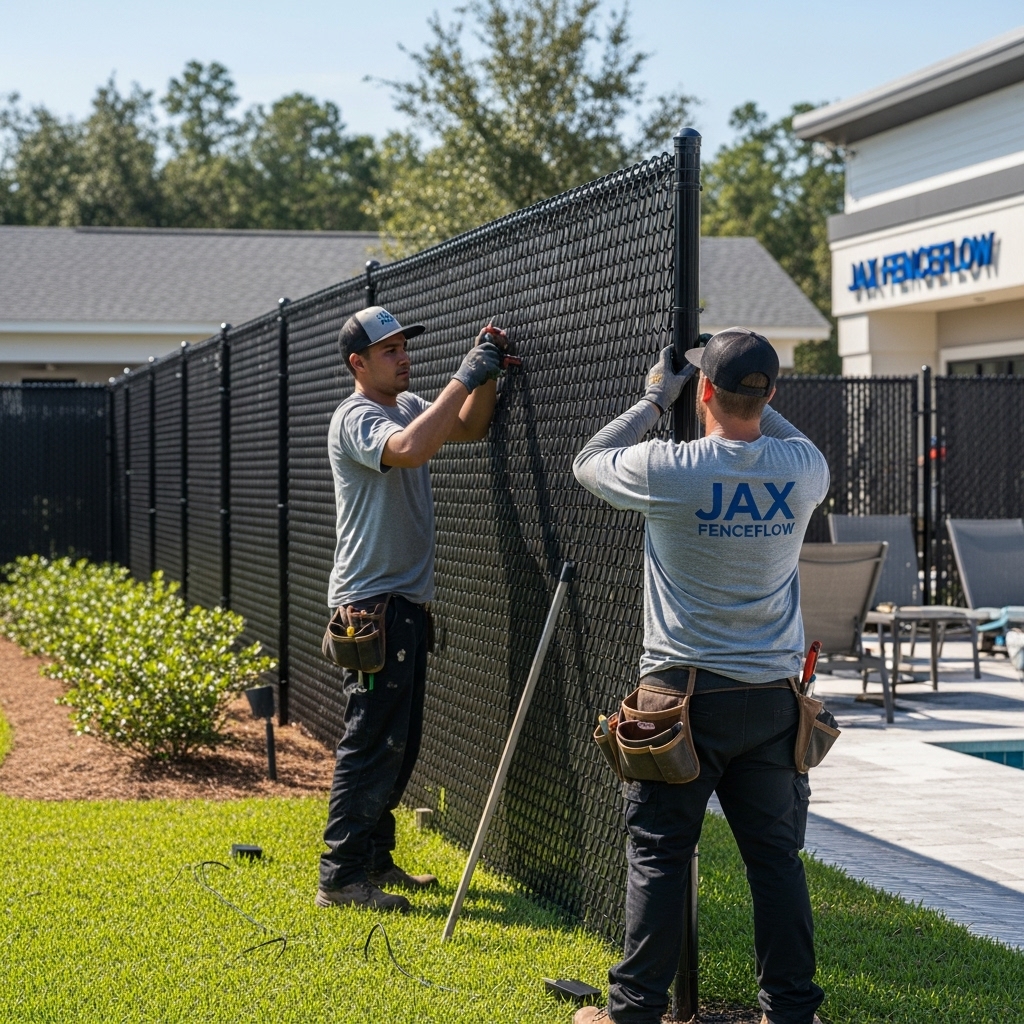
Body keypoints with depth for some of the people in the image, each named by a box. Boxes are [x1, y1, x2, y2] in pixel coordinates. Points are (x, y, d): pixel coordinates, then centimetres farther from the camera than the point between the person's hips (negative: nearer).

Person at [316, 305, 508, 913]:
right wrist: (466, 376, -29)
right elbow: (409, 449, -34)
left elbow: (471, 427, 17)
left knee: (401, 741, 15)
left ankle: (375, 860, 24)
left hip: (409, 602, 10)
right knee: (373, 742, -10)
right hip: (371, 606, -10)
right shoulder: (357, 418, -15)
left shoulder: (410, 405, 13)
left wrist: (488, 374, -1)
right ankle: (341, 877, -6)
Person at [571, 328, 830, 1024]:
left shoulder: (669, 470, -14)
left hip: (683, 695, -3)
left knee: (659, 854, 5)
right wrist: (755, 401, 22)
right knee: (776, 856, 9)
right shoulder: (805, 470, -4)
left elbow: (588, 463, 7)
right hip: (773, 698, 3)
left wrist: (654, 400, 14)